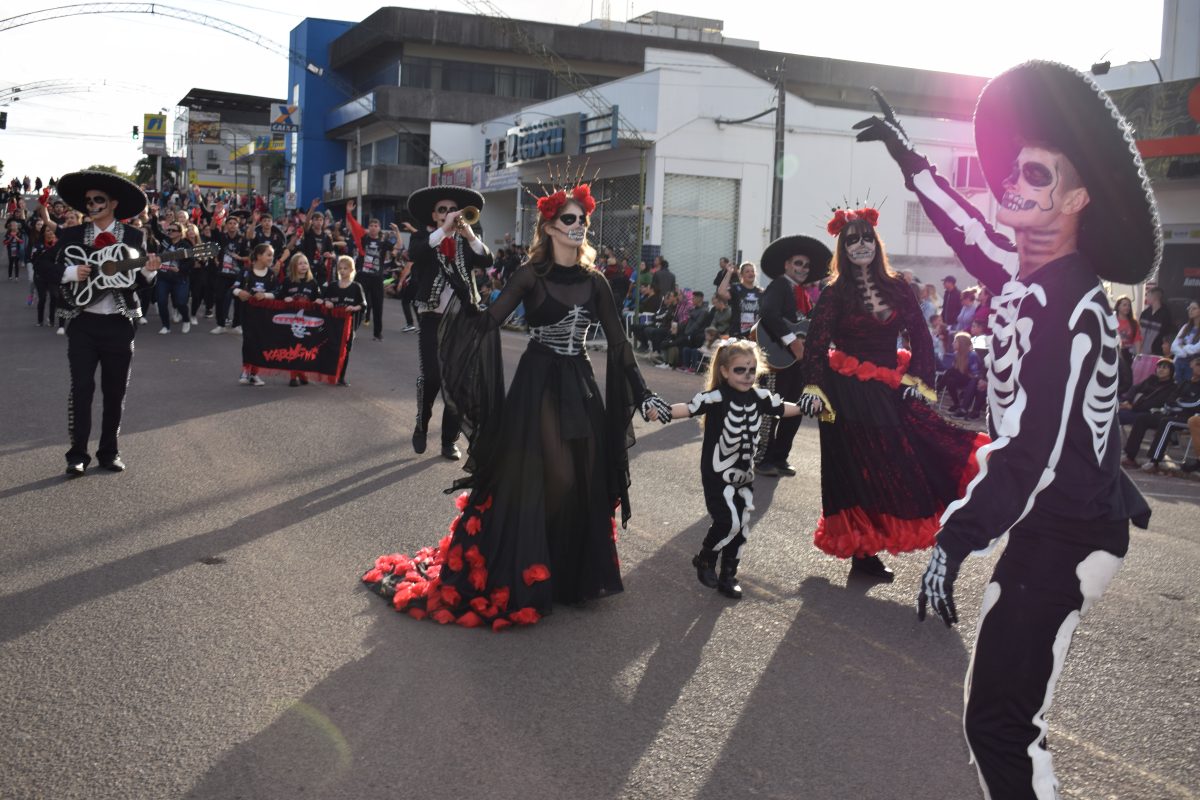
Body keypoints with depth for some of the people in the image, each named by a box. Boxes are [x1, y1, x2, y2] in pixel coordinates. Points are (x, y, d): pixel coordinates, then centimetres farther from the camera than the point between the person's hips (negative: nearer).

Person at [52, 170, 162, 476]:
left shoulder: (134, 236, 2)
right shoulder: (71, 235, 4)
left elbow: (139, 281, 4)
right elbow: (51, 273, 4)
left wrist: (149, 271, -18)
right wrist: (72, 272, -16)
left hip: (119, 324, 0)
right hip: (83, 323, 0)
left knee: (115, 391, 7)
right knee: (81, 387, -5)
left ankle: (109, 451, 18)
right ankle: (77, 454, 2)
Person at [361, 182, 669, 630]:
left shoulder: (594, 281, 5)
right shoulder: (531, 275, -5)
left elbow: (618, 343, 5)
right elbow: (487, 324, -14)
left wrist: (642, 394, 0)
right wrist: (463, 290, -28)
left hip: (580, 386, 4)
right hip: (536, 384, -4)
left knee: (580, 481, 7)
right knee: (529, 478, -2)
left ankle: (571, 571, 23)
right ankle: (518, 573, 14)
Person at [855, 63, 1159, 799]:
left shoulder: (1068, 306, -23)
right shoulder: (1028, 271, 5)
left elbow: (1032, 449, -29)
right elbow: (969, 229, 27)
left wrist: (955, 540, -31)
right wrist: (908, 159, 34)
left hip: (1066, 538, -10)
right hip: (1056, 519, 10)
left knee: (999, 724, -8)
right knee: (1011, 708, 21)